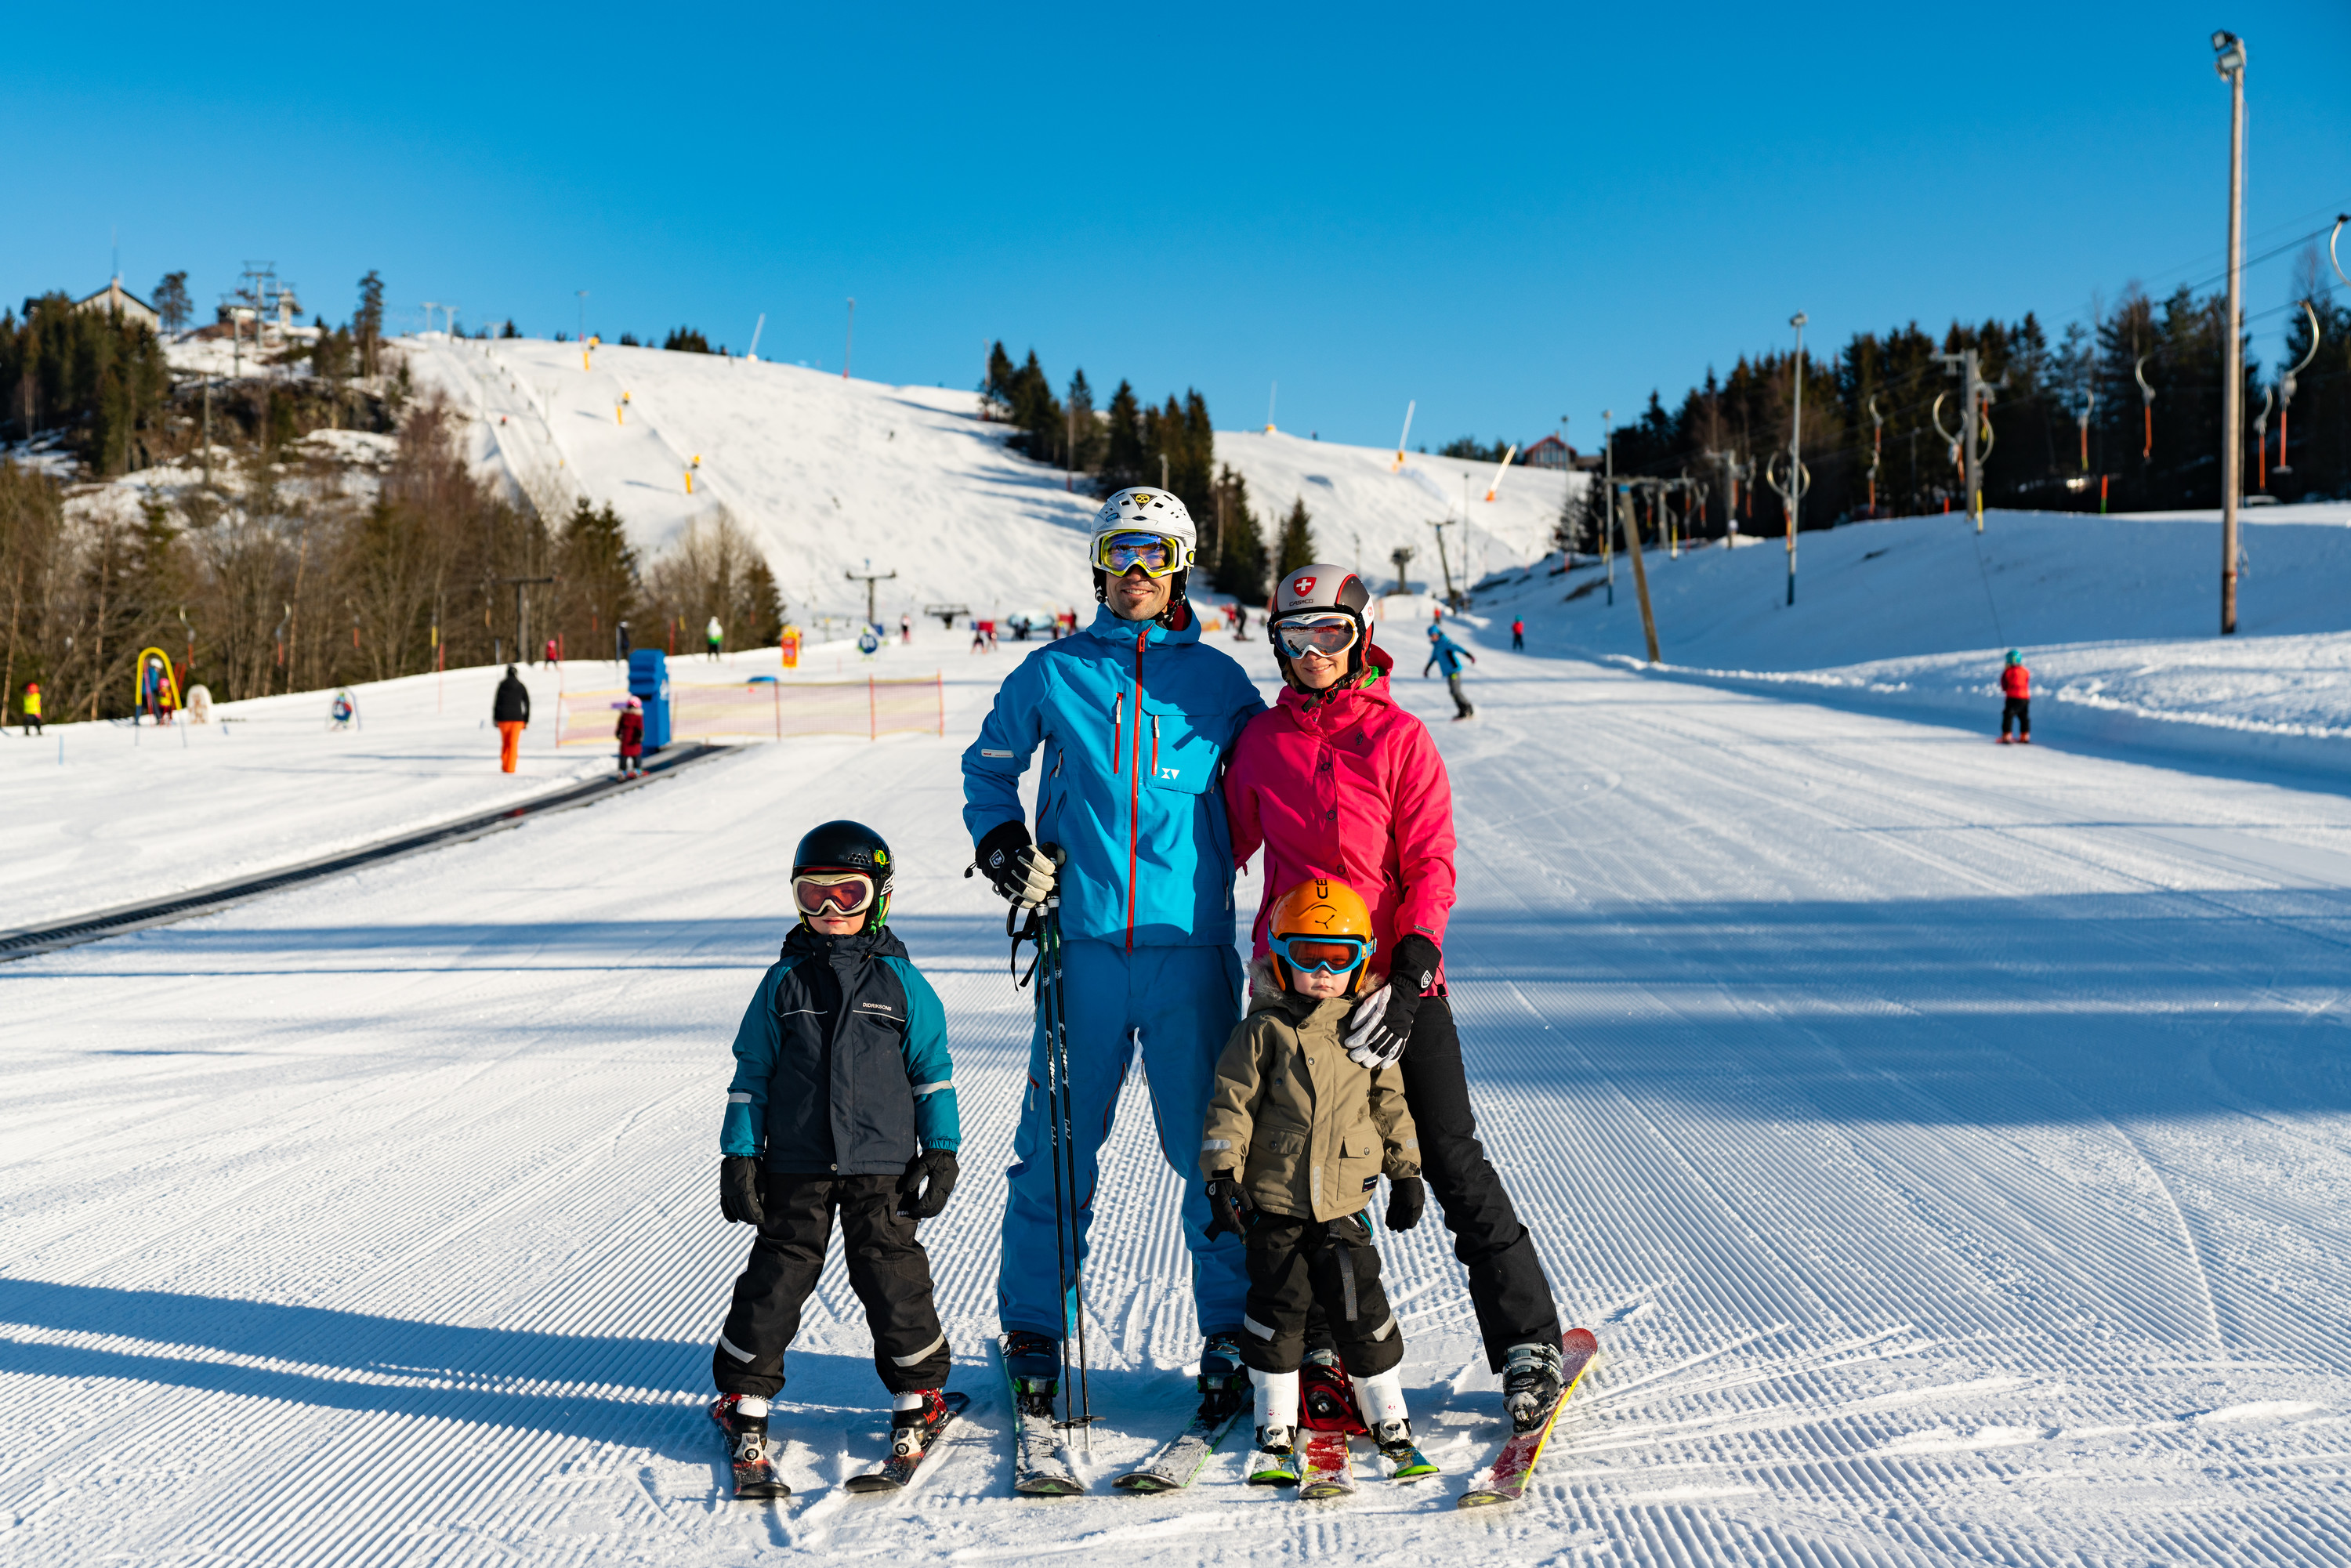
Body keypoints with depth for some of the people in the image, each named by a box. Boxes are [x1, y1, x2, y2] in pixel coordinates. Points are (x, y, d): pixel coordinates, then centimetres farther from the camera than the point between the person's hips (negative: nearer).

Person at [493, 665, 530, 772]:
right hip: (517, 718, -1)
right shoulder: (521, 687, 2)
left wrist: (495, 719, 7)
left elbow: (496, 702, 1)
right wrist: (526, 720, 4)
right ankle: (510, 767, -6)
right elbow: (527, 704, 0)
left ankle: (504, 766, 14)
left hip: (503, 718, 1)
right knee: (514, 744, 0)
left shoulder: (501, 685, 1)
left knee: (505, 742, 15)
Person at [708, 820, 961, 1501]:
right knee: (777, 1277, 2)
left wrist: (941, 1151, 2)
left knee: (893, 1277, 1)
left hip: (882, 1164, -1)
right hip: (796, 1165, 1)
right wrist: (739, 1155, 3)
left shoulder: (900, 981, 3)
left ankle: (918, 1397, 18)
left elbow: (932, 1068, 7)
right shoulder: (785, 981, 5)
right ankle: (745, 1398, 16)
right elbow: (752, 1073, 8)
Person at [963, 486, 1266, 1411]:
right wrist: (1004, 846, 3)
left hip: (1191, 947, 0)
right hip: (1084, 943, 0)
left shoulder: (1218, 682, 8)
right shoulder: (1051, 675, 8)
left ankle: (1233, 1329, 15)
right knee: (1057, 1145, 4)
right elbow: (988, 769, 20)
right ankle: (1033, 1327, 17)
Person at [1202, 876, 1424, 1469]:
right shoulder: (1262, 1032, -4)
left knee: (1359, 1304, 1)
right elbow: (1232, 1103, -5)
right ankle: (1276, 1414, 15)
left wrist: (1406, 1173, 11)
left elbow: (1391, 1104, 12)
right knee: (1278, 1304, 2)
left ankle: (1386, 1408, 17)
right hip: (1273, 1201, -1)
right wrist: (1223, 1174, -10)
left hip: (1342, 1202, 1)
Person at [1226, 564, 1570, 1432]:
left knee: (1452, 1160, -3)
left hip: (1396, 980, -3)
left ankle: (1528, 1340, 8)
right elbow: (1227, 844, 18)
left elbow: (1431, 867, -6)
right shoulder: (1262, 740, 7)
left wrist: (1410, 973, -18)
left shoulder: (1401, 738, -2)